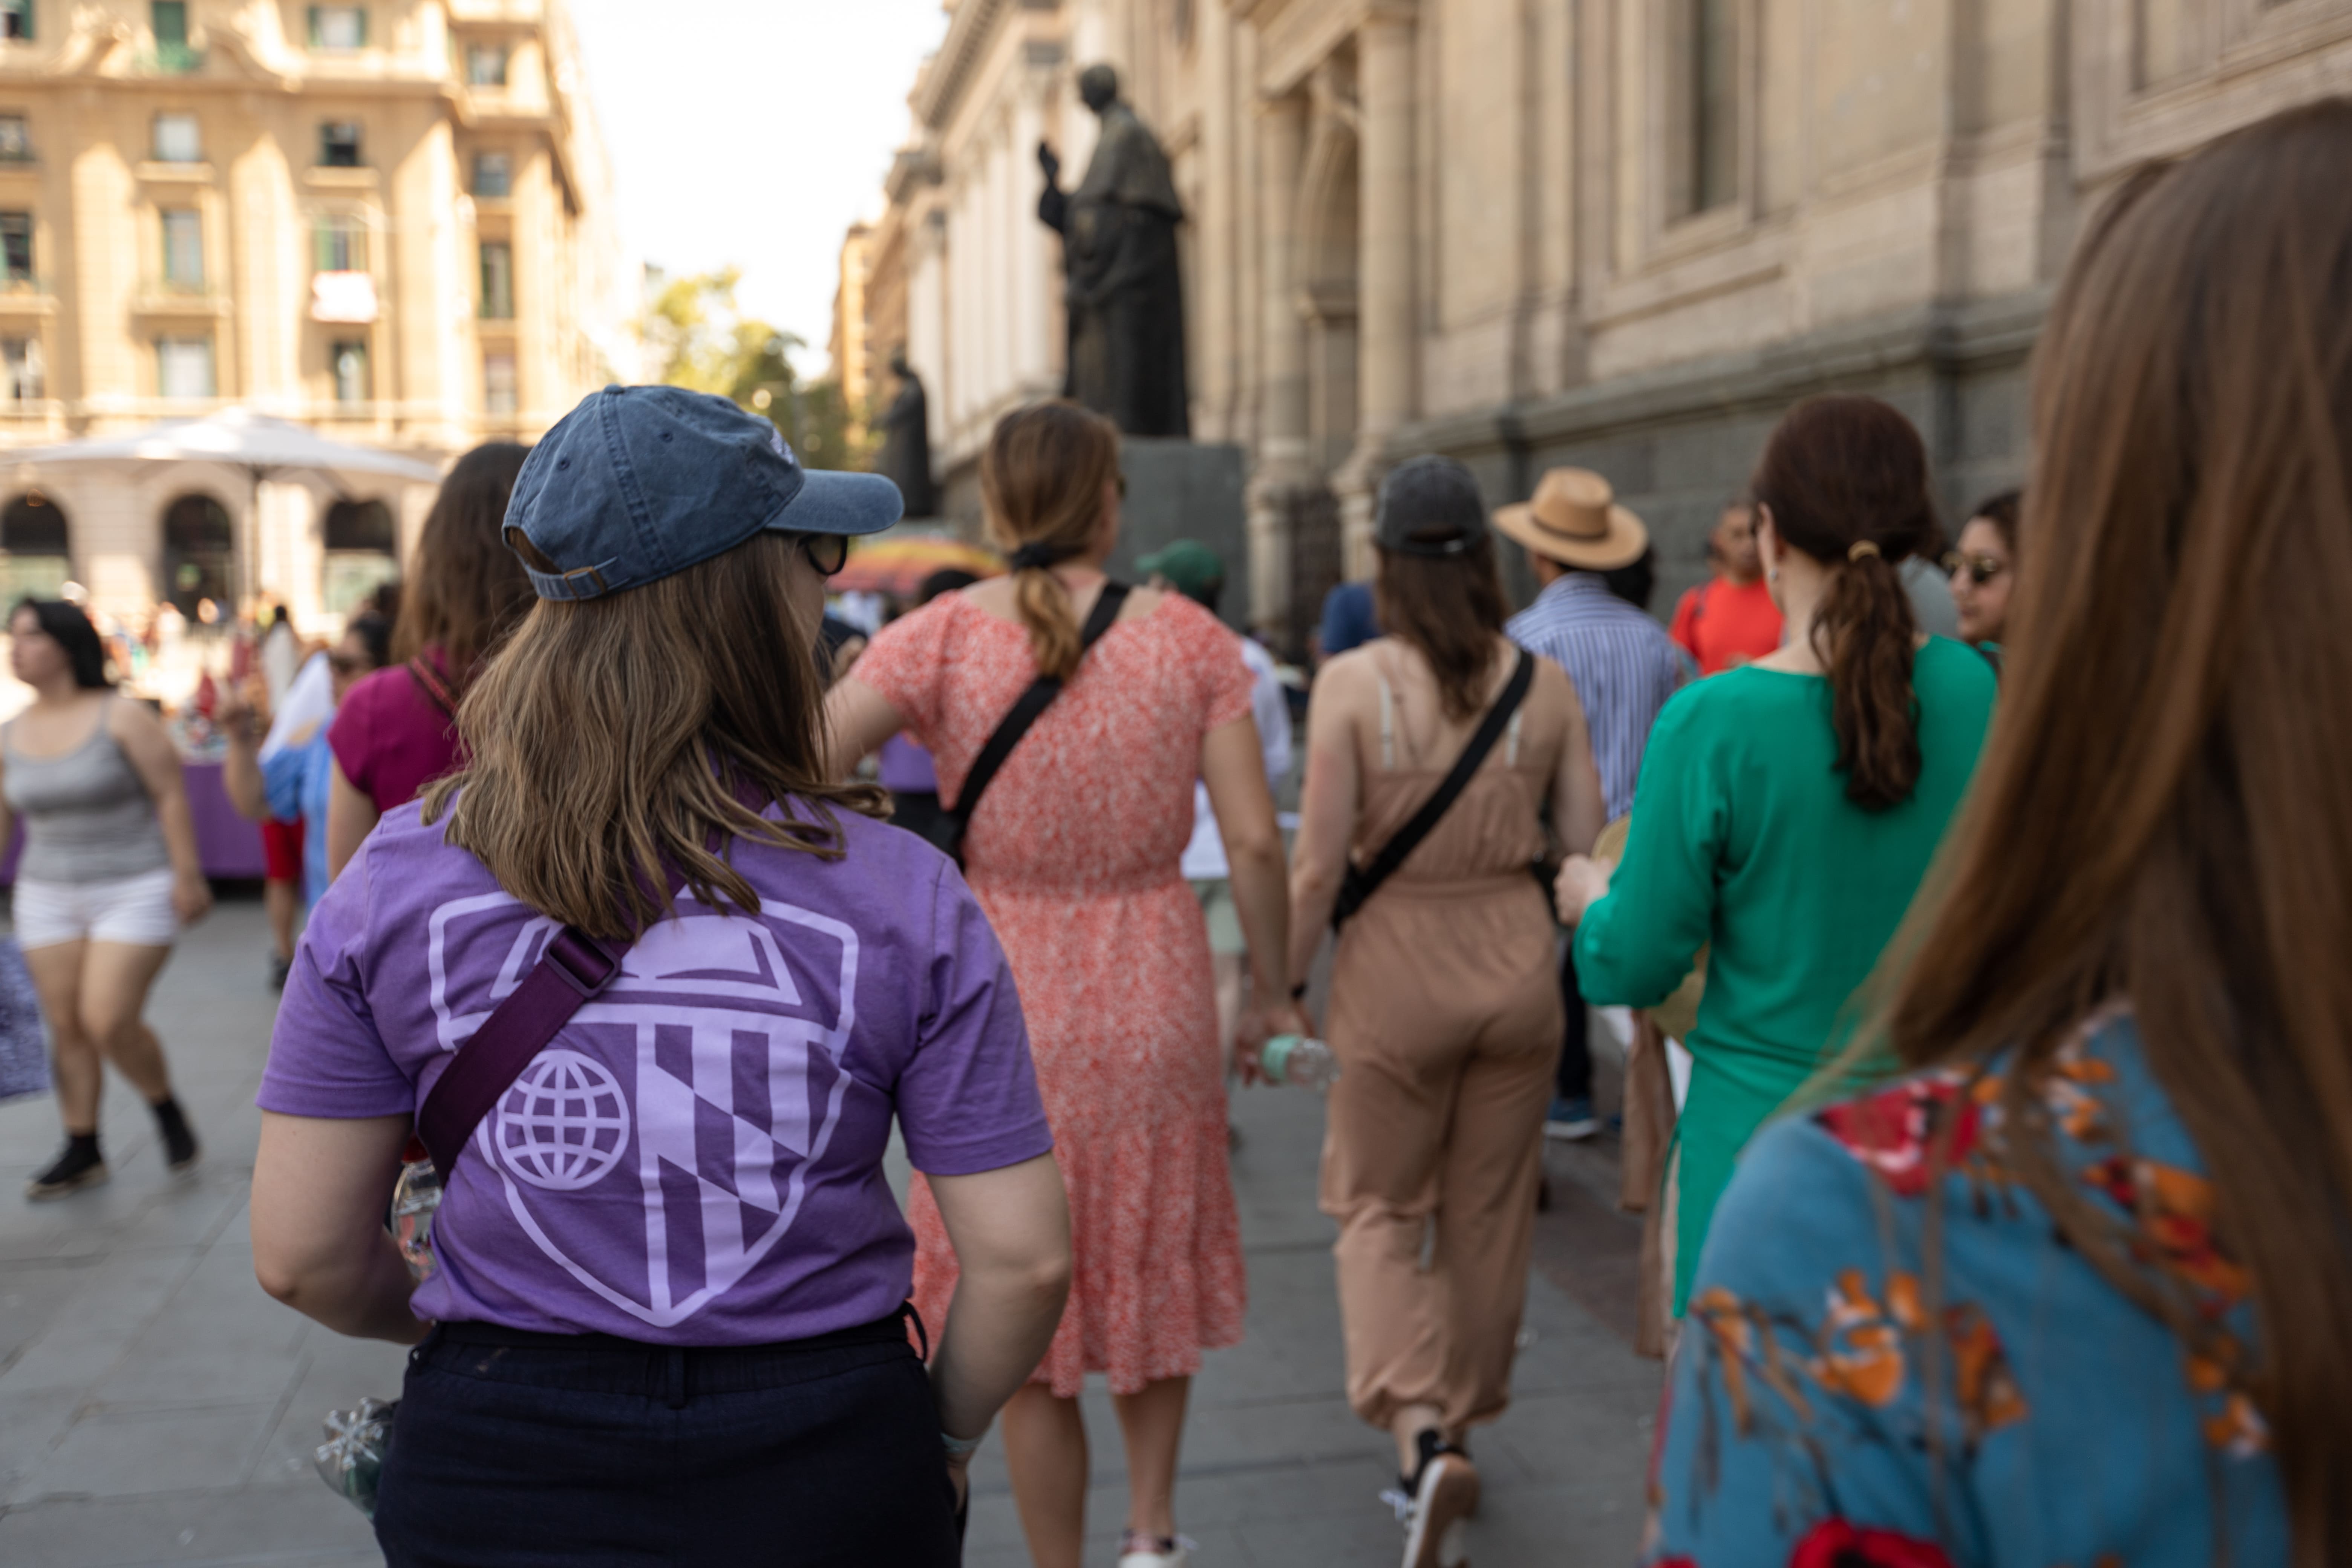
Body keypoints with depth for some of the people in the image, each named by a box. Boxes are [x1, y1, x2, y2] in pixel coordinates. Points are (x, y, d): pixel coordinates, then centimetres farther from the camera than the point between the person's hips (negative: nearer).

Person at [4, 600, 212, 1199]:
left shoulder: (122, 717, -12)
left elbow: (172, 795, -12)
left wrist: (188, 875, -16)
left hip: (134, 894, -5)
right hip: (49, 898, 6)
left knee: (109, 1022, -13)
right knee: (65, 1027, 5)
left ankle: (167, 1108, 14)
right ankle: (83, 1153, 17)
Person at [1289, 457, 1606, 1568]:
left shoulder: (1352, 682, -12)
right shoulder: (1544, 682, -4)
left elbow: (1318, 866, -12)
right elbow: (1588, 848, 0)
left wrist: (1276, 987, -1)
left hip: (1394, 971, -3)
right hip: (1516, 965, 3)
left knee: (1379, 1205, 14)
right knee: (1489, 1215, 18)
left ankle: (1421, 1431, -5)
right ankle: (1461, 1431, 33)